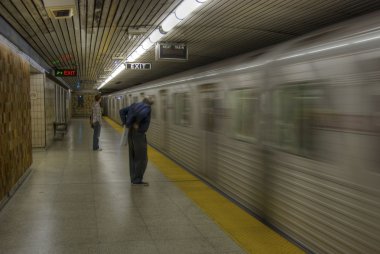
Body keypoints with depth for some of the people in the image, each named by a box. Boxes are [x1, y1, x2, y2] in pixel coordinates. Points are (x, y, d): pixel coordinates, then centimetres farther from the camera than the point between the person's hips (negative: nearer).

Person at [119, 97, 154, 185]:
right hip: (138, 134, -8)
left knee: (133, 158, 15)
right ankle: (137, 180, 3)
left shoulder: (135, 105, 12)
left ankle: (133, 178, 22)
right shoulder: (147, 107, -10)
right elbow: (142, 114, -33)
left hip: (131, 132, 8)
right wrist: (137, 123, -17)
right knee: (142, 159, 0)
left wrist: (125, 123, 7)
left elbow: (122, 111, 11)